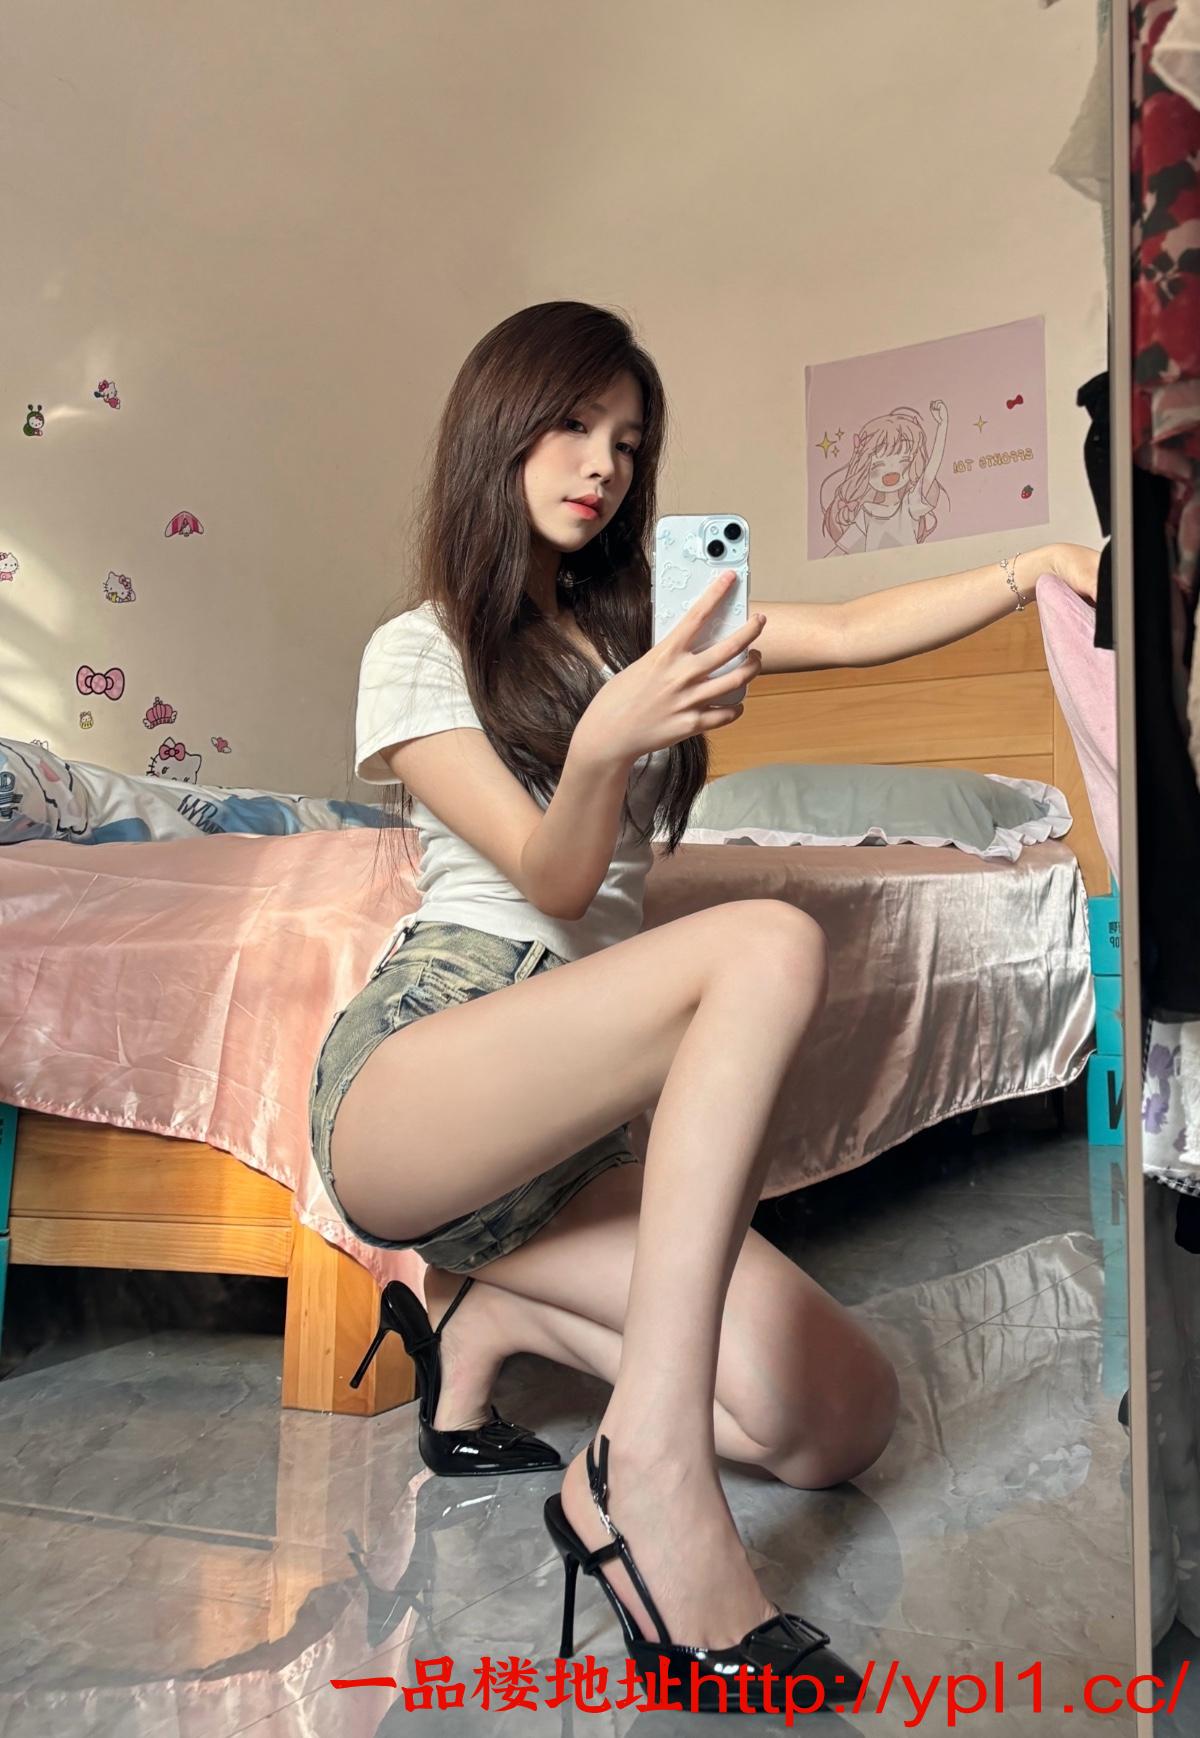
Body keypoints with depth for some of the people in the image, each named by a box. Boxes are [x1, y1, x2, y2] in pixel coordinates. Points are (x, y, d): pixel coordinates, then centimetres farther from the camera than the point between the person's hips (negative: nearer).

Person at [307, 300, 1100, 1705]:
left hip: (570, 1125, 6)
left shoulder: (642, 620, 22)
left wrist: (1042, 563, -3)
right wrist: (604, 746, -26)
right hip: (416, 1073, -6)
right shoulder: (417, 651, 7)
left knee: (840, 1421, -9)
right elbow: (554, 880, -7)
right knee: (770, 945, -32)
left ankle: (494, 1309, 10)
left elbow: (856, 631, 9)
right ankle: (655, 1459, -30)